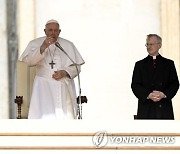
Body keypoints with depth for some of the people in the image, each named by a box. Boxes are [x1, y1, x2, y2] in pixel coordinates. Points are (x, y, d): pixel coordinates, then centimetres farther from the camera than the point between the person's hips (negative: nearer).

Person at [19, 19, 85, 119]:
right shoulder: (35, 44, 4)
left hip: (64, 87, 2)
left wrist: (64, 72, -11)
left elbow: (76, 67, 8)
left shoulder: (68, 45, 9)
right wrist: (43, 47, -25)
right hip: (44, 87, -2)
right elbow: (28, 61, -13)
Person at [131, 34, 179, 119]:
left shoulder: (169, 64, 12)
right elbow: (135, 85, 3)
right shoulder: (140, 65, 12)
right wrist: (148, 95, -14)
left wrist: (164, 94, -13)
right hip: (146, 109, 0)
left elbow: (175, 84, 6)